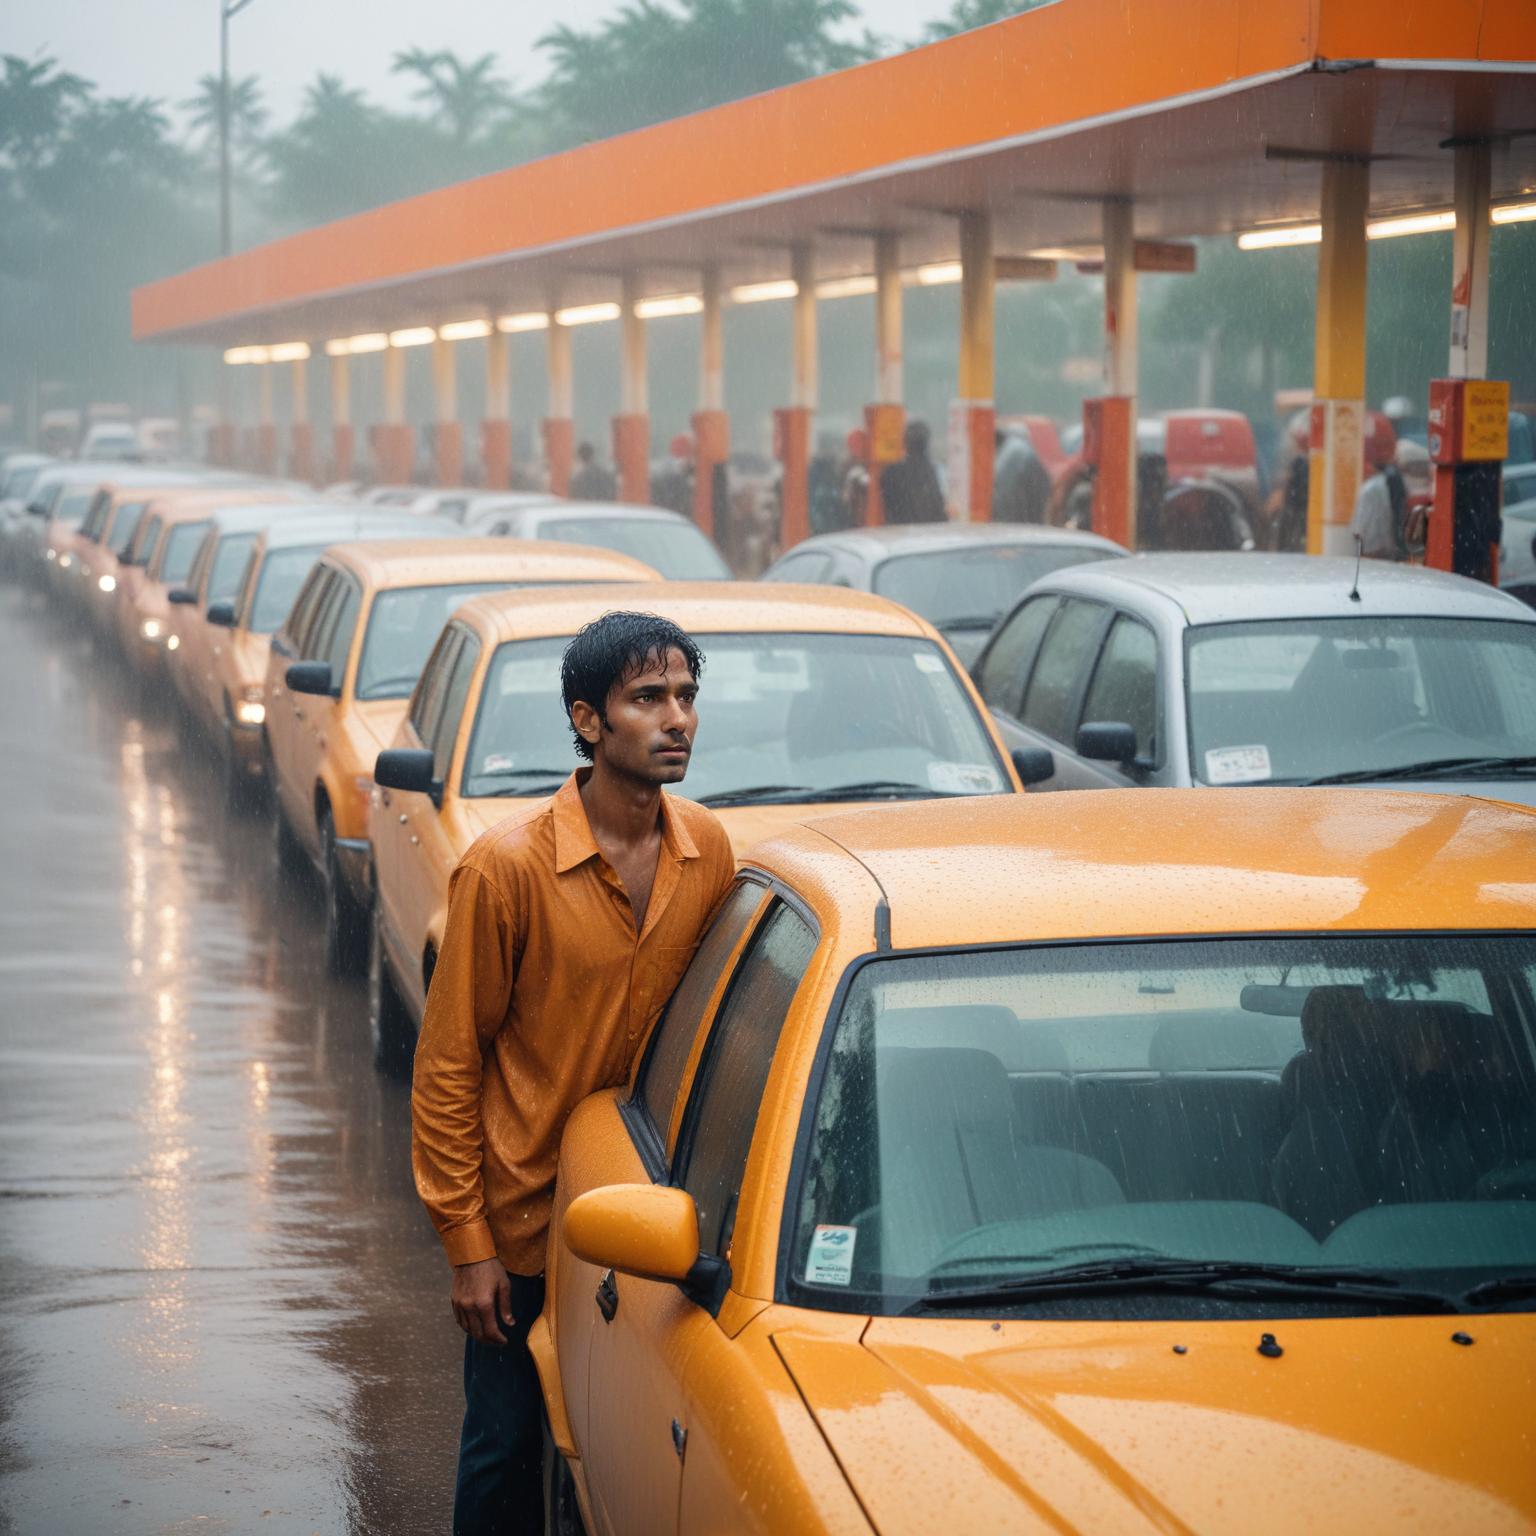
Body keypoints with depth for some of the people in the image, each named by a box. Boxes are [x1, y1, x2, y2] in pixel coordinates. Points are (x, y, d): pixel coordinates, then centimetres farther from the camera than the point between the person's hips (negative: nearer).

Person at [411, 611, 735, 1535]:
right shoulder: (508, 868, -17)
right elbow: (448, 1066, -10)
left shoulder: (711, 854, -2)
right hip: (526, 1216, -4)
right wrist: (468, 1243, -11)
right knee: (508, 1445, 7)